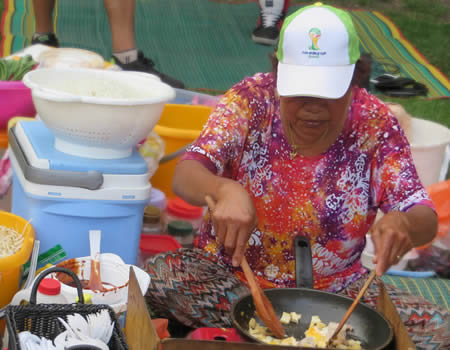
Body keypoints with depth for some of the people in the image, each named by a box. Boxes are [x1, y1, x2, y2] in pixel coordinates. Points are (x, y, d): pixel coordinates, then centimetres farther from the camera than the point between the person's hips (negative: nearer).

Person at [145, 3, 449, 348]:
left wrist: (404, 223, -39)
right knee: (151, 281, -30)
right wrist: (224, 190, -46)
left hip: (334, 290, 1)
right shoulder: (251, 101, -11)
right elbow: (185, 174, -21)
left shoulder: (375, 126, -9)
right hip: (231, 277, -1)